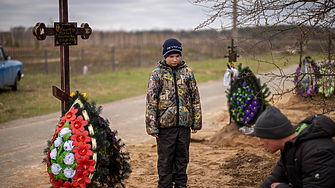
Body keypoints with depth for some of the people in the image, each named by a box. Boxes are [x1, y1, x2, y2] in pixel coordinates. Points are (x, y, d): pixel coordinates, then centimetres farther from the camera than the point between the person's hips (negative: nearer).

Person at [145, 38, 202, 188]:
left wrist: (196, 122, 8)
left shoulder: (187, 72, 6)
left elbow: (195, 98, 10)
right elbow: (150, 101, -3)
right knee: (165, 159, 5)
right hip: (165, 124, -3)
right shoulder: (157, 74, -2)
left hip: (184, 123, 3)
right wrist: (152, 127, -8)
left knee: (182, 156, 12)